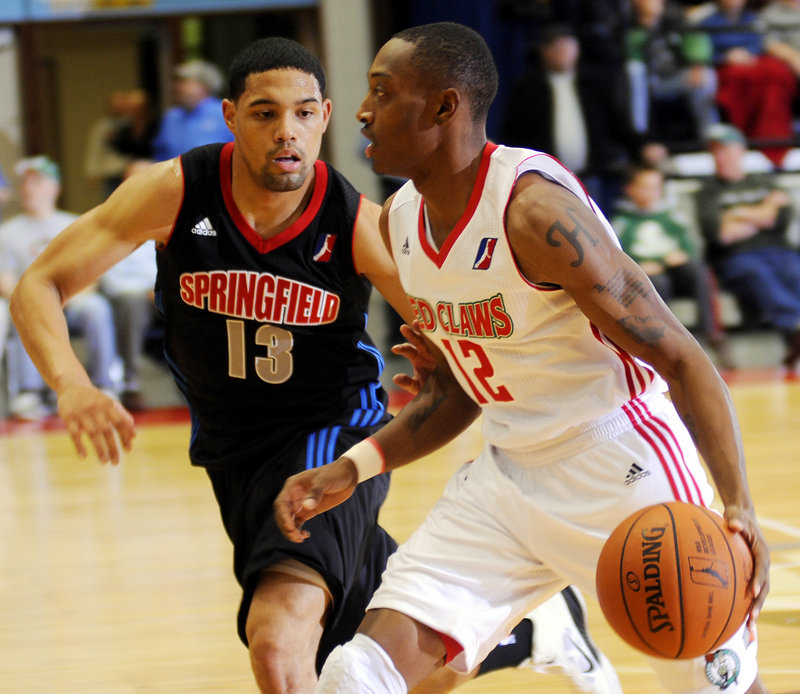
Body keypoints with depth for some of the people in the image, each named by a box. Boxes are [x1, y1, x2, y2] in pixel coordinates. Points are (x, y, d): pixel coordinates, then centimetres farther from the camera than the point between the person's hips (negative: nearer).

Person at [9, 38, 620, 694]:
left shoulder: (357, 225, -19)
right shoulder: (176, 192, -16)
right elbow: (39, 286, -15)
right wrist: (73, 387, -34)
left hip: (331, 435, -4)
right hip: (232, 453, 4)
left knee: (279, 638, -32)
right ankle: (538, 632, 43)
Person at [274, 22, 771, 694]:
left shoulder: (534, 209, -21)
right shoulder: (401, 219, 4)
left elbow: (682, 360, -22)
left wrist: (738, 505, -35)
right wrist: (351, 469, 4)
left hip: (621, 468, -7)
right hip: (507, 479, 7)